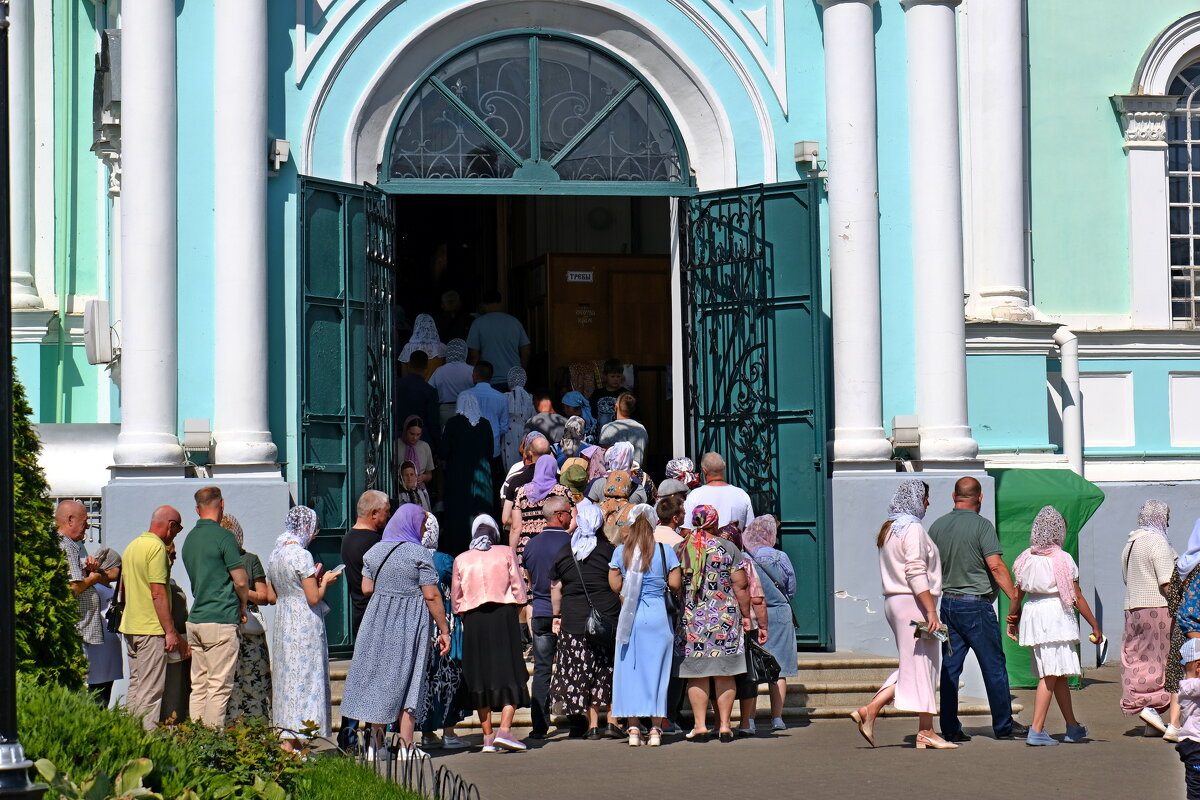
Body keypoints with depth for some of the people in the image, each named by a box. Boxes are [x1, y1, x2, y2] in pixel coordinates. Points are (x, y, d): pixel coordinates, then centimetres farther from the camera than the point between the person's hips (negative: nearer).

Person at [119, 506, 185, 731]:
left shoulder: (132, 546, 15)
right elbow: (158, 593, -18)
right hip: (151, 629, -9)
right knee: (151, 690, -8)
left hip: (129, 627, 9)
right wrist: (171, 632, -16)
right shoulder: (157, 547, -13)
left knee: (135, 686, 14)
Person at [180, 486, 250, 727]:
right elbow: (241, 581, -10)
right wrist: (242, 606, 10)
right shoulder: (222, 536, -10)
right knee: (219, 687, -5)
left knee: (198, 687, 10)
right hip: (221, 620, -7)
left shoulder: (189, 539, 13)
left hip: (195, 619, 7)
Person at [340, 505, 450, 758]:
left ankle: (377, 744, 12)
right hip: (409, 624, -4)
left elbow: (366, 588, 7)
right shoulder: (419, 554, -10)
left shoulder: (374, 552, 5)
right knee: (407, 681, 2)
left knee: (377, 679, 11)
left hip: (377, 623, 4)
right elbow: (431, 596, -12)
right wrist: (444, 630, -6)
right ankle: (406, 746, 0)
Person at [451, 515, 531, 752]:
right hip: (503, 616, -2)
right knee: (510, 672, 0)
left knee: (480, 676, 7)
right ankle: (504, 729, -15)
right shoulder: (506, 553, 2)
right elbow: (518, 589, -1)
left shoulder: (461, 560, 7)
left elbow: (455, 599, 8)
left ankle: (488, 736, 7)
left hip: (473, 620, 2)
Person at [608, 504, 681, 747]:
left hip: (629, 617, 1)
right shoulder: (665, 550, -3)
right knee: (656, 670, 5)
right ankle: (655, 729, 4)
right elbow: (675, 583, -4)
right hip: (658, 615, 0)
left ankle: (633, 729, 5)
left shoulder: (621, 551, 0)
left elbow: (615, 585, 1)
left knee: (628, 670, 6)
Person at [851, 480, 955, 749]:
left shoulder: (889, 529, 18)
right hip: (913, 603, -9)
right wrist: (931, 611, -21)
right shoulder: (912, 528, -11)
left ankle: (869, 711, 3)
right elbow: (916, 574, -19)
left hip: (894, 602, 9)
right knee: (922, 666, -5)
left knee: (911, 667, 12)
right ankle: (926, 732, -2)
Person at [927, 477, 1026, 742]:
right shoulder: (982, 525, -10)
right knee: (994, 666, 3)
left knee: (950, 667, 7)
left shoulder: (937, 526, 7)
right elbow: (995, 566, -16)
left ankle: (950, 728, 6)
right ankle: (1004, 726, 8)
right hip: (976, 603, -6)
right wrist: (1014, 596, -12)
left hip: (947, 602, 6)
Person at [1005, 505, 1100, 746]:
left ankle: (1073, 727, 25)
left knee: (1060, 674, 16)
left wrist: (1012, 619, 24)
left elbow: (1018, 593, 10)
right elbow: (1077, 598, -6)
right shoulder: (1063, 559, -9)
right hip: (1056, 615, -6)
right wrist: (1095, 625, 2)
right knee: (1051, 676, -6)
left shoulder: (1027, 558, 5)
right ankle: (1036, 730, -13)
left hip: (1032, 614, 6)